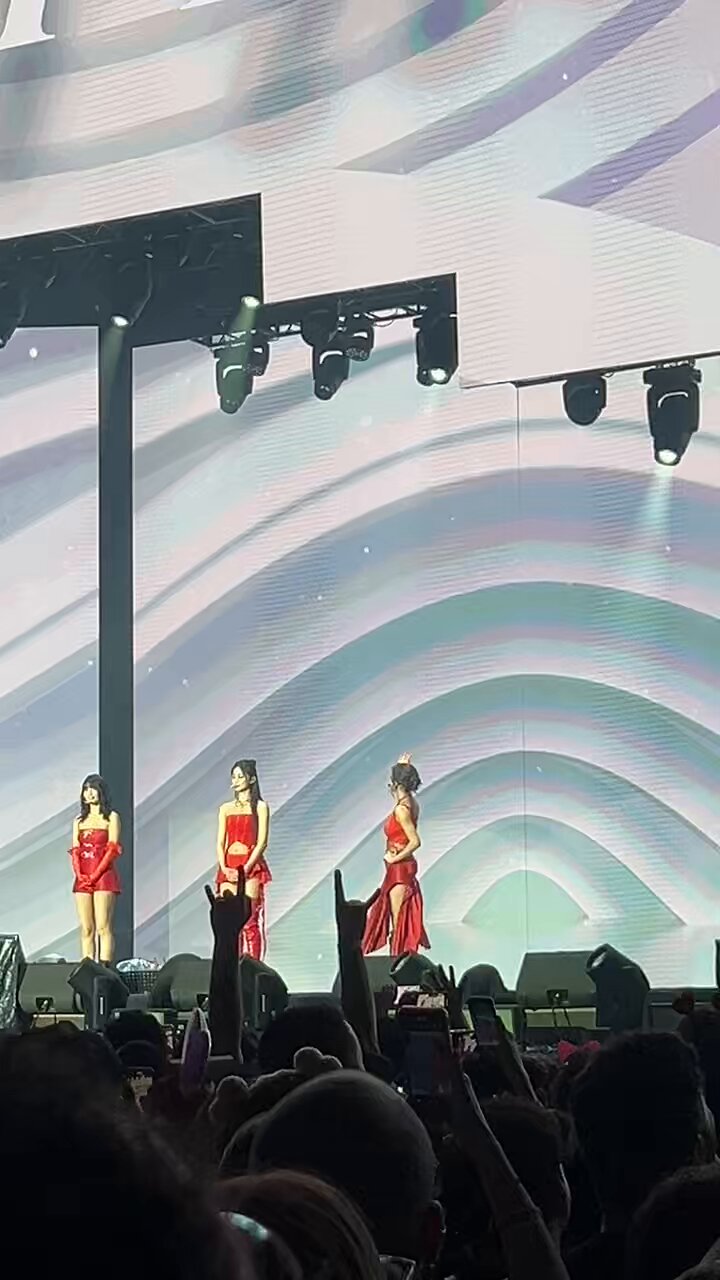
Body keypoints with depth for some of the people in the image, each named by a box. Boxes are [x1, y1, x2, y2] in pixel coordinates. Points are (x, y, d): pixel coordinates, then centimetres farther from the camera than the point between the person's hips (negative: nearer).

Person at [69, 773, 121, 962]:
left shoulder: (111, 817, 3)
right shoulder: (79, 820, 18)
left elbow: (112, 849, -5)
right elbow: (75, 851, 12)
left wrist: (96, 875, -13)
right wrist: (79, 874, -6)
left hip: (104, 876, -5)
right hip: (83, 880, 5)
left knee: (103, 927, -12)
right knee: (86, 929, 0)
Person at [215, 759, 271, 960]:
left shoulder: (260, 807, 3)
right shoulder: (226, 809, 16)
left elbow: (262, 842, -5)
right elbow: (220, 843, 11)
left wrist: (246, 868, -14)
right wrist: (224, 868, -5)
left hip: (251, 866, -4)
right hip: (228, 868, 4)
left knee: (250, 920, -10)